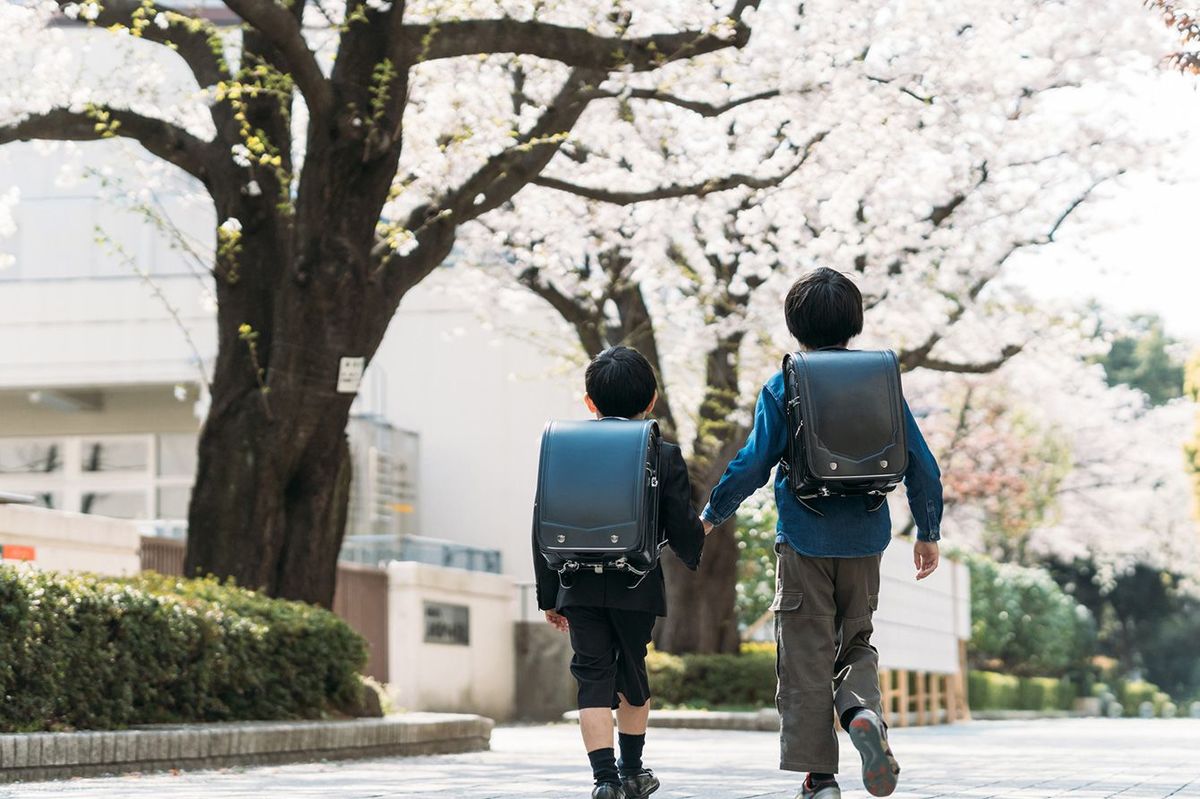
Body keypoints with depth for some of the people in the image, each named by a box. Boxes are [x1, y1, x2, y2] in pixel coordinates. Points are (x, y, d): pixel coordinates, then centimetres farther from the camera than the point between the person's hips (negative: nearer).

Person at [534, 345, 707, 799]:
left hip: (580, 588, 0)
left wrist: (549, 595, 12)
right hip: (637, 589, 0)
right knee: (632, 673, 17)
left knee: (593, 679, 1)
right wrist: (693, 555, 22)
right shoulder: (664, 457, -2)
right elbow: (683, 529, -3)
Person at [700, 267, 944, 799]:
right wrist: (928, 531, 14)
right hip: (865, 541, 2)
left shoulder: (782, 387, -5)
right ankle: (862, 707, -14)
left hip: (804, 541, -2)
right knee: (856, 643, 18)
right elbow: (921, 464, 3)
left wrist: (712, 514, 6)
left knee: (806, 660, 4)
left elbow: (752, 463, -9)